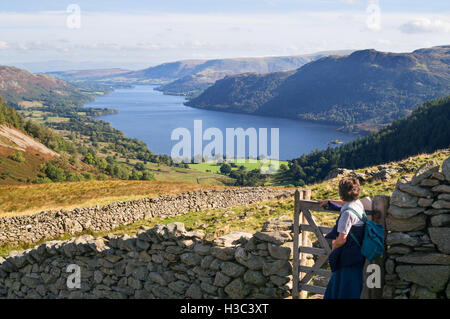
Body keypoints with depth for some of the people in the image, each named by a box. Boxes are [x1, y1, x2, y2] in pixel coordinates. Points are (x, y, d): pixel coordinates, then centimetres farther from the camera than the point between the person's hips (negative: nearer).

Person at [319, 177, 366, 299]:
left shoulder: (347, 213, -23)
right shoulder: (358, 203, 5)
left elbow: (342, 239, -24)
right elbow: (345, 203, 31)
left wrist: (334, 246, -3)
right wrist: (329, 201, 43)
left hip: (348, 257, -9)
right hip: (357, 253, 9)